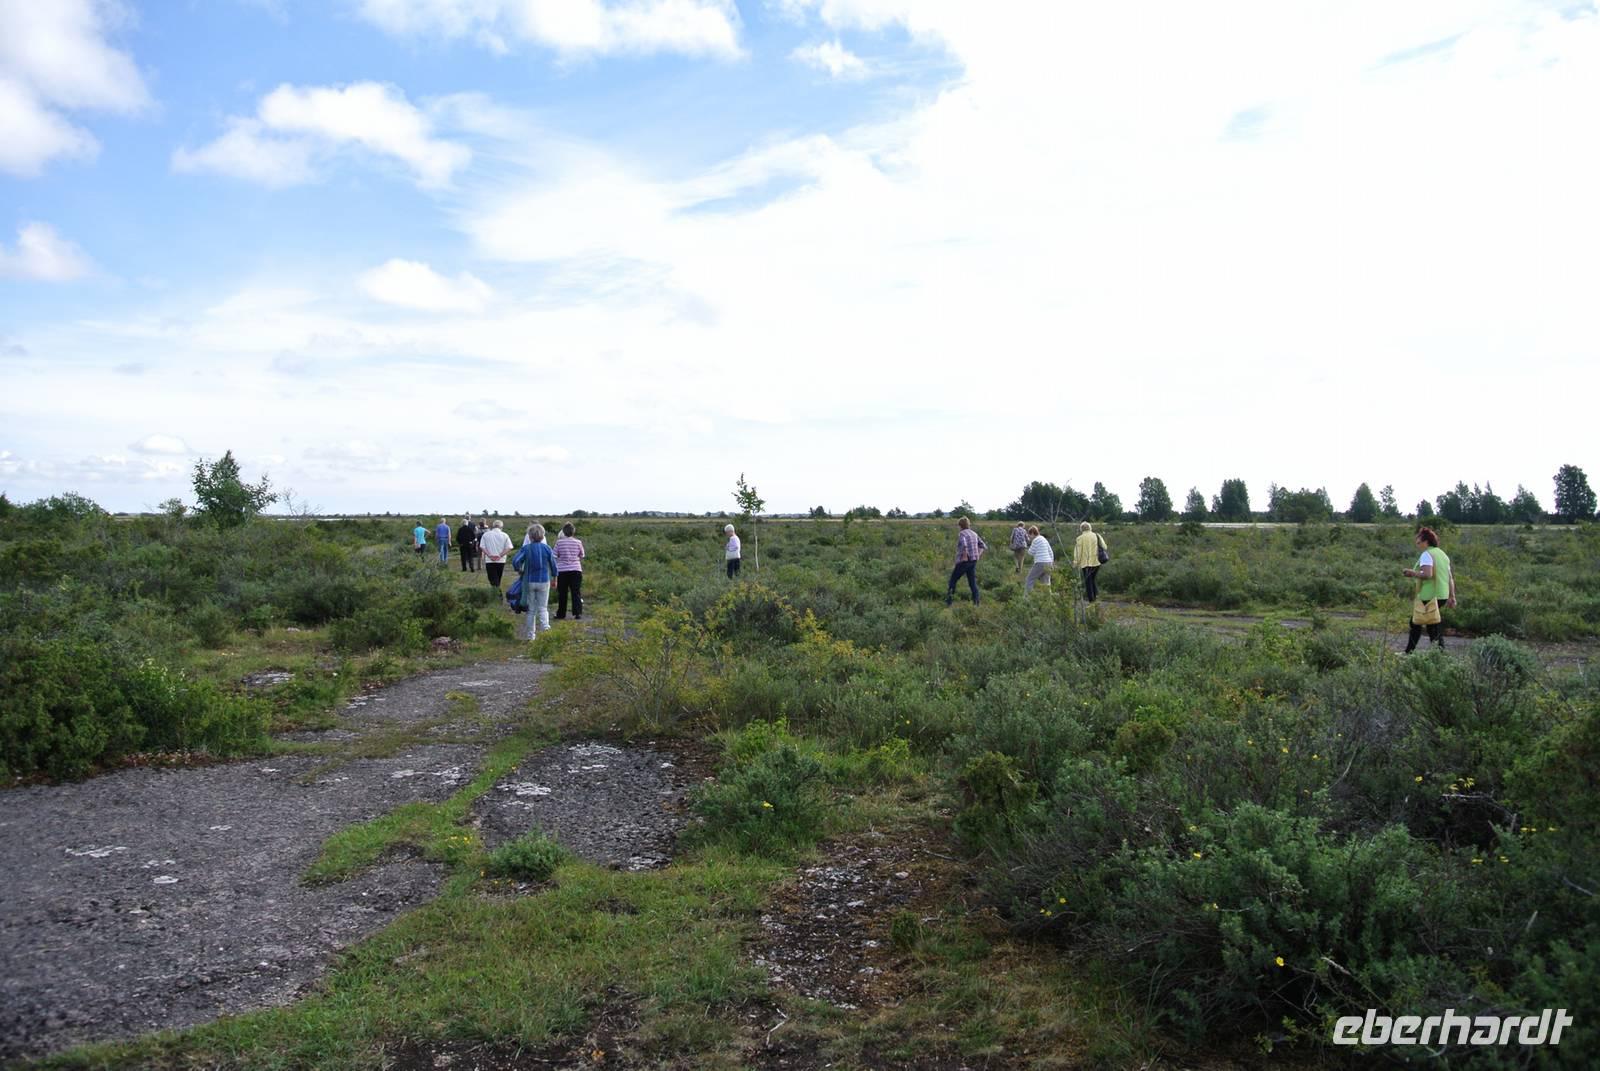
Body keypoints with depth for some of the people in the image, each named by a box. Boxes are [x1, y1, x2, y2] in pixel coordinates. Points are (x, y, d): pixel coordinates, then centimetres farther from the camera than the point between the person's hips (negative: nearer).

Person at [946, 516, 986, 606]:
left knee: (953, 580, 8)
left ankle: (949, 601, 10)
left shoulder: (961, 534, -9)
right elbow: (983, 546, 14)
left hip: (964, 561, -7)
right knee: (973, 582, 9)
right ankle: (976, 603, 2)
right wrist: (978, 555, 7)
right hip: (973, 561, 7)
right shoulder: (974, 534, 13)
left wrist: (965, 556, -23)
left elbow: (963, 544, -31)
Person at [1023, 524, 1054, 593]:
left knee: (1029, 580, -3)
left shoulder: (1036, 540, -8)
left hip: (1040, 563, -8)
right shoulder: (1044, 539, 17)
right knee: (1045, 582, 15)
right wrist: (1052, 564, 23)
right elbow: (1051, 553, 19)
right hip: (1048, 563, 8)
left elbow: (1030, 553, -3)